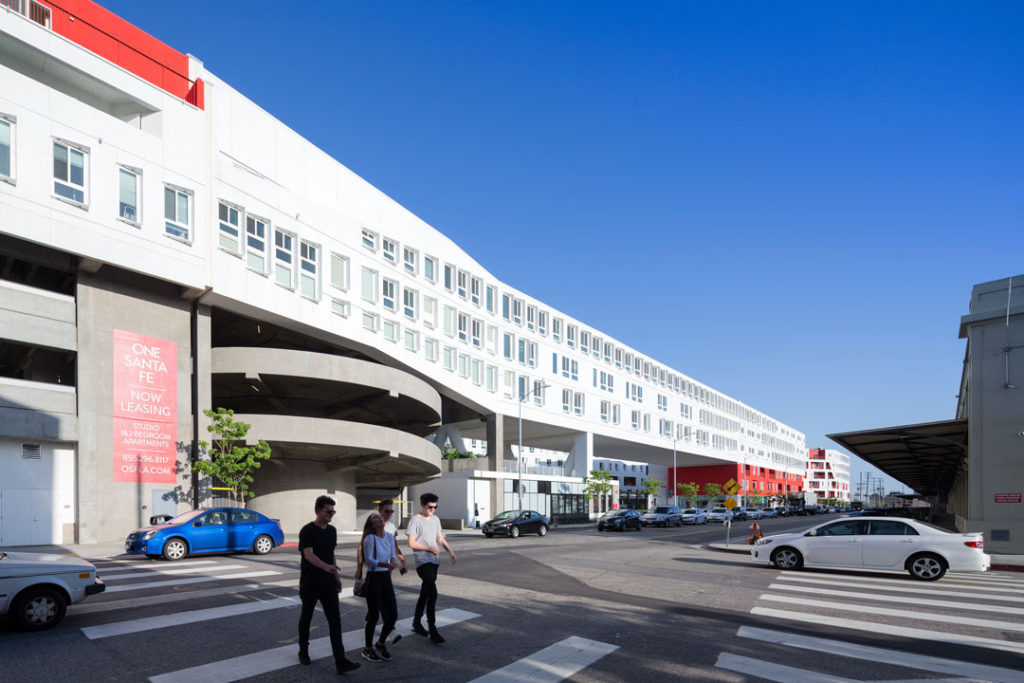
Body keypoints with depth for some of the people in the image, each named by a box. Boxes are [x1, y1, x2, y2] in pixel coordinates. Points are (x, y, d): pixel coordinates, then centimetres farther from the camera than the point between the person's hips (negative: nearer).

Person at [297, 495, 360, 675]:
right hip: (310, 582, -5)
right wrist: (326, 566, -41)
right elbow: (308, 554, -25)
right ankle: (303, 650, 36)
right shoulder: (307, 531, -13)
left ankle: (340, 661, -8)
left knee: (335, 619, -4)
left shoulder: (332, 530, 9)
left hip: (328, 582, 5)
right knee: (306, 616, 13)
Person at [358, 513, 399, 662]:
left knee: (392, 615, 6)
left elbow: (393, 555, 8)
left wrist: (393, 560, -16)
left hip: (386, 578, 6)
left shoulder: (390, 537, 5)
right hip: (373, 579, -6)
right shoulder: (370, 538, -13)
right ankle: (368, 649, 23)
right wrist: (385, 564, -32)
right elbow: (369, 560, -18)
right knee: (374, 616, 2)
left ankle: (380, 644, 28)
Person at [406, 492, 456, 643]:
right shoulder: (415, 520, -9)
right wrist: (430, 548, -14)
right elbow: (411, 543, -12)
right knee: (432, 593, -16)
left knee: (425, 593, 15)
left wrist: (450, 551, 5)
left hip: (434, 561, 8)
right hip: (422, 561, -7)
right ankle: (432, 630, -12)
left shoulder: (435, 519, 13)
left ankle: (417, 623, 27)